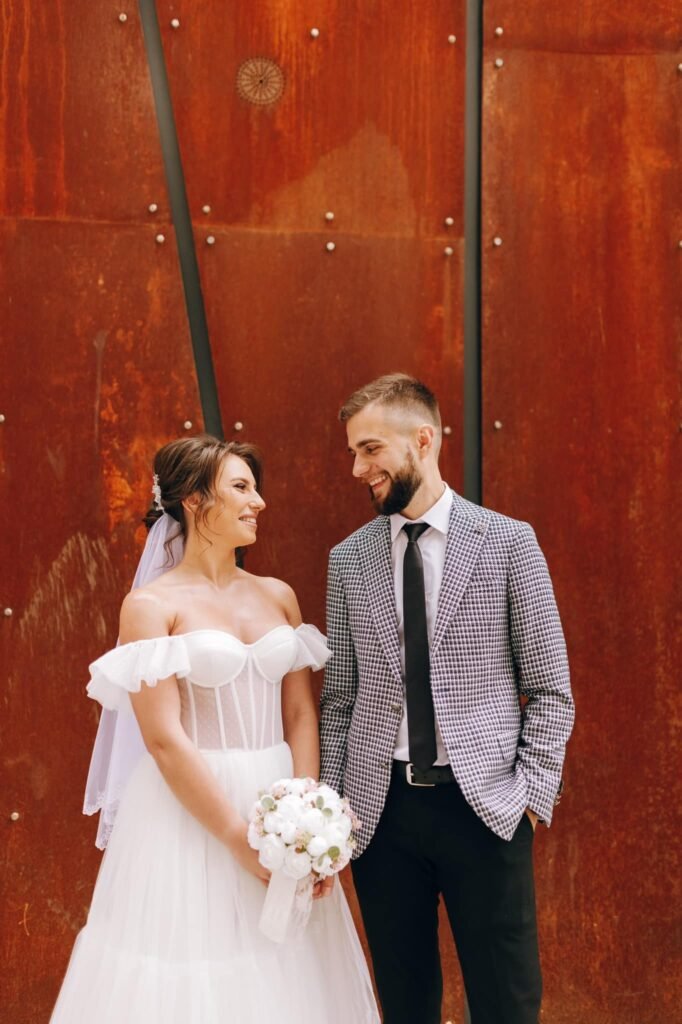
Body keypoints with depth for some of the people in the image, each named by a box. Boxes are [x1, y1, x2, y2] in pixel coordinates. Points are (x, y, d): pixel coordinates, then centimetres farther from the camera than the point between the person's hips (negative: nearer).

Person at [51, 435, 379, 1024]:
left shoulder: (278, 596, 9)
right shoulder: (151, 606, -7)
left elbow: (301, 714, 6)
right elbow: (164, 738, -13)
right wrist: (241, 840, -16)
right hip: (189, 814, -5)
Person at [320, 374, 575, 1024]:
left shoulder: (507, 542, -1)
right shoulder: (349, 559, 7)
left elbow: (550, 689, 1)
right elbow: (339, 697, 10)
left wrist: (532, 793, -6)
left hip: (485, 807, -2)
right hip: (380, 808, 3)